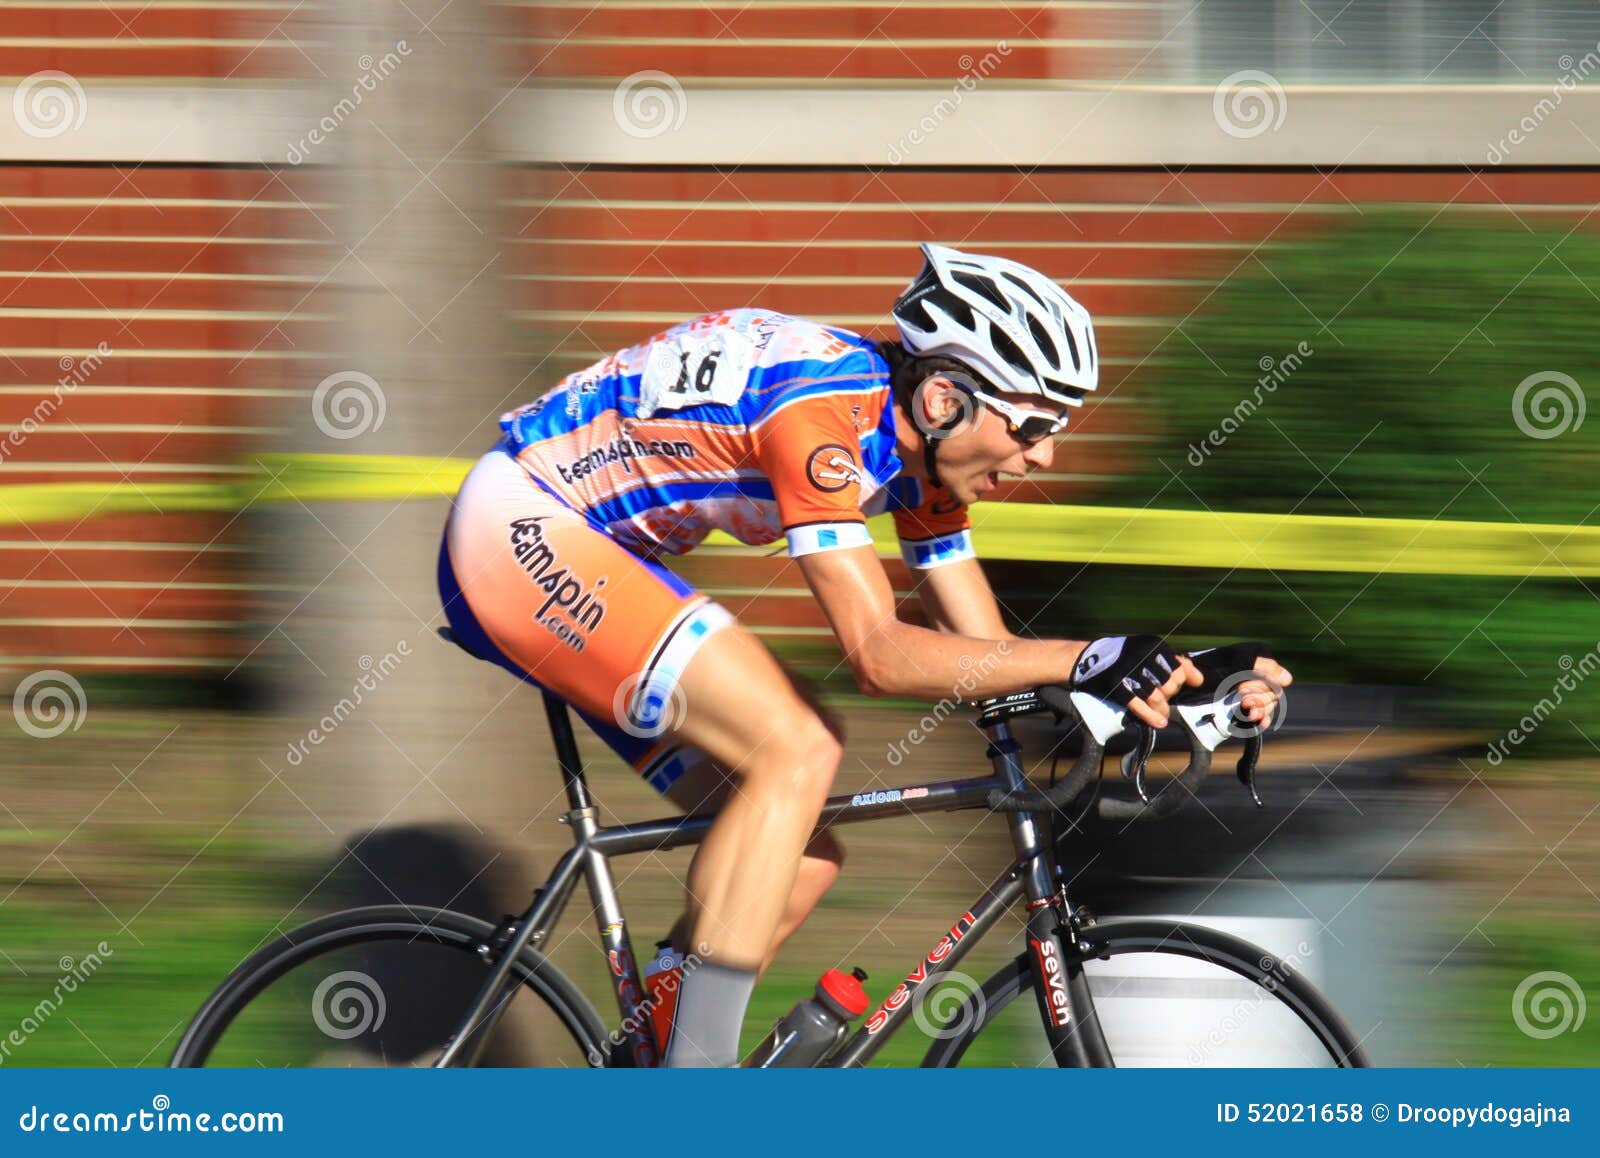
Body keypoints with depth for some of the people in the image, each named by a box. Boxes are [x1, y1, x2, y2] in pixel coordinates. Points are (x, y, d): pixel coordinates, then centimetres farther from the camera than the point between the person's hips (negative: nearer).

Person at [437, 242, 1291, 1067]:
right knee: (797, 749, -24)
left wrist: (1182, 682, -9)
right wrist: (1082, 659, -35)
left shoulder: (920, 444, 1)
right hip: (516, 530, -10)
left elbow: (987, 655, 3)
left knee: (799, 863, 3)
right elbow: (877, 655, -30)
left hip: (579, 553, 10)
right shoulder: (824, 411, -26)